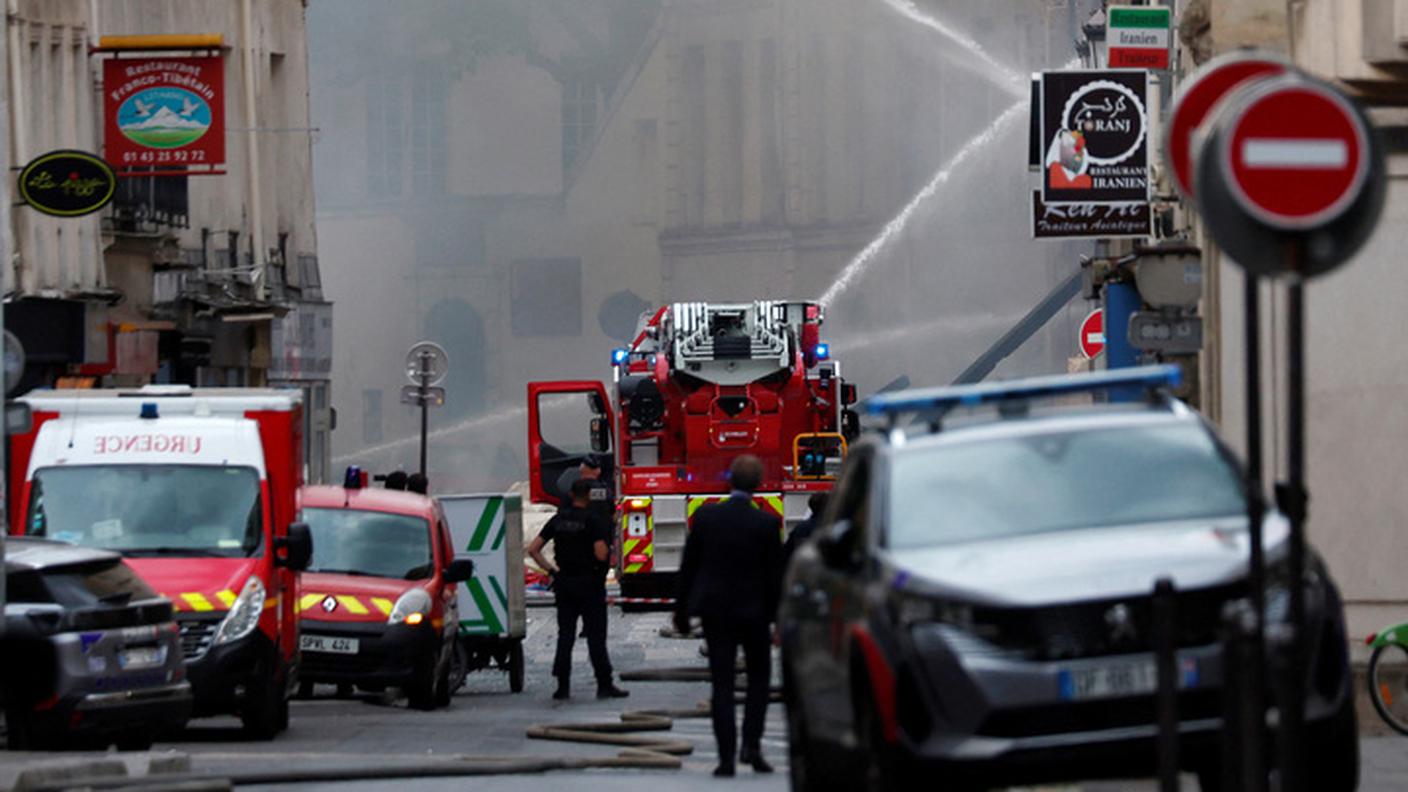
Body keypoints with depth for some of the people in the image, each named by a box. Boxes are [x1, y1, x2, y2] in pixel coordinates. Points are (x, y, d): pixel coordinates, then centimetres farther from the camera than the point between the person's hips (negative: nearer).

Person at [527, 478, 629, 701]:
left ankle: (562, 686, 4)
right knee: (596, 636, 0)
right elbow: (601, 555, -19)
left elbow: (533, 549, 3)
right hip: (589, 583, -4)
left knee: (565, 635, 7)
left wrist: (551, 570, 7)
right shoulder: (593, 521, -11)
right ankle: (604, 685, 0)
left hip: (563, 583, 4)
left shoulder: (557, 520, 5)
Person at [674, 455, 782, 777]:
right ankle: (751, 744, 4)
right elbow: (775, 575, -8)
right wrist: (781, 617, 2)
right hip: (753, 610, -1)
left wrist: (682, 611, 10)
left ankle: (726, 758, -1)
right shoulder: (766, 524, -11)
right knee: (759, 677, 17)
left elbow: (688, 567, 0)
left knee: (722, 684, 4)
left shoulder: (705, 516, -6)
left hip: (714, 609, 1)